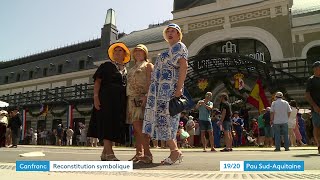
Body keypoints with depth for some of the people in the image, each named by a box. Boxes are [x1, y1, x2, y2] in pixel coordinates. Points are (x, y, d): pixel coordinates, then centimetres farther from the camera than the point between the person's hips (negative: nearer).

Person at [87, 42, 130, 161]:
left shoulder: (126, 70, 20)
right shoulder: (107, 65, 7)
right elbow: (97, 81, -1)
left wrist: (127, 102, 10)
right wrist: (96, 96, -14)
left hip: (120, 101, 5)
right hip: (107, 98, -5)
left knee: (115, 125, 4)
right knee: (107, 123, -12)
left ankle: (105, 153, 13)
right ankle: (109, 153, -14)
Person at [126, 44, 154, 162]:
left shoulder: (148, 65, 6)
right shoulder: (133, 68, 27)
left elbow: (150, 82, -8)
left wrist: (146, 96, -21)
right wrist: (127, 98, 13)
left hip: (141, 97, -7)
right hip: (132, 98, 7)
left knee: (138, 125, -17)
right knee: (136, 127, 3)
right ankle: (138, 153, 7)